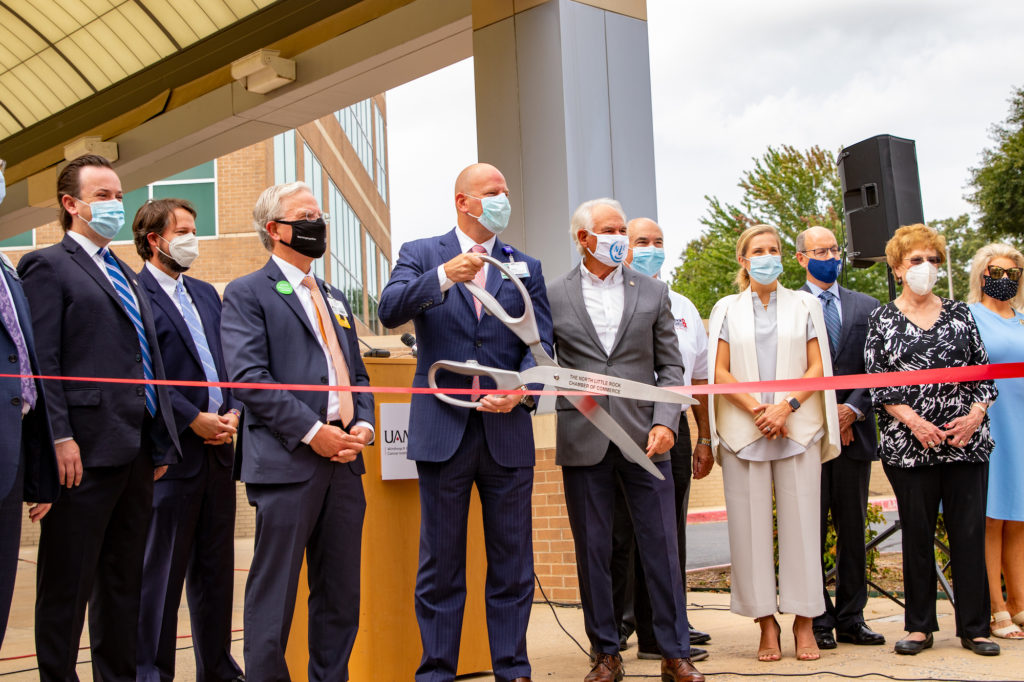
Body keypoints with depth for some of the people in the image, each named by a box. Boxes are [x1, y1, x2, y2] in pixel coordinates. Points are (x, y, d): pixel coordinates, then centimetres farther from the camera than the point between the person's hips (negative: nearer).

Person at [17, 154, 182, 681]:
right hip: (86, 450, -8)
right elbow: (41, 362, -11)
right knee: (68, 582, 0)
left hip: (137, 451, 8)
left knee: (124, 578, 14)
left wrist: (161, 441, 14)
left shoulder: (124, 275, 21)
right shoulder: (48, 266, -2)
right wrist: (59, 438, -19)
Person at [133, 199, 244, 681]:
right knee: (162, 572, 0)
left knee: (216, 569, 13)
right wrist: (194, 420, -15)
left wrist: (233, 411, 2)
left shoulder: (207, 294, 18)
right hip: (172, 455, -7)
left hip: (218, 450, 7)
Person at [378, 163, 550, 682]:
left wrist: (521, 389, -14)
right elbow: (389, 311, -12)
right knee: (440, 563, 5)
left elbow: (541, 342, 5)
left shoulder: (525, 266, 13)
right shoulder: (420, 254, 6)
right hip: (442, 430, -2)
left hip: (507, 431, 2)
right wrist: (443, 276, -26)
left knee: (512, 561, 7)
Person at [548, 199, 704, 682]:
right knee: (592, 552, 6)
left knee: (662, 549, 2)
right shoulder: (553, 296, 5)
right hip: (582, 441, 0)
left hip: (644, 438, 1)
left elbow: (671, 366, 7)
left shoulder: (652, 292, 9)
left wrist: (665, 422, -6)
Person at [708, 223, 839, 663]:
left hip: (798, 427, 0)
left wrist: (787, 406, -10)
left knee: (800, 522, -2)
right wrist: (755, 409, -10)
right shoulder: (726, 309, 12)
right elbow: (720, 371, 4)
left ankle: (804, 623, 4)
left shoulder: (804, 305, 13)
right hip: (743, 430, 0)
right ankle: (767, 624, 5)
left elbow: (817, 367, 5)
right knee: (751, 524, -2)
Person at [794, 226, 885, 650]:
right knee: (810, 532, 0)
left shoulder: (866, 307, 13)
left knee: (853, 530, 7)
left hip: (854, 431, 3)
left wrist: (853, 409, -7)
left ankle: (851, 620, 15)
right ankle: (818, 622, 8)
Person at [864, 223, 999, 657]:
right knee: (917, 535, 5)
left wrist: (975, 414, -7)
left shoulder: (959, 313, 11)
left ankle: (974, 627, 12)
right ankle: (919, 626, 14)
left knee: (970, 532, 2)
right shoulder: (882, 320, 5)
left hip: (966, 440, 2)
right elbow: (876, 381, -1)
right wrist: (912, 420, -13)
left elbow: (984, 370, 9)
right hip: (909, 445, -1)